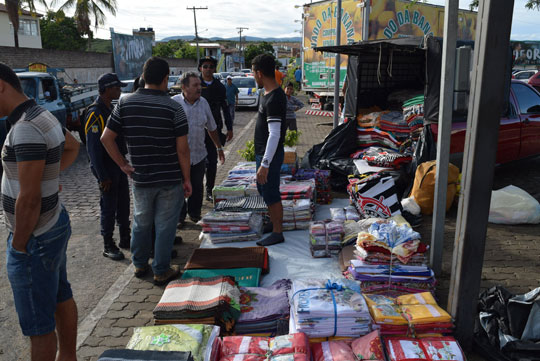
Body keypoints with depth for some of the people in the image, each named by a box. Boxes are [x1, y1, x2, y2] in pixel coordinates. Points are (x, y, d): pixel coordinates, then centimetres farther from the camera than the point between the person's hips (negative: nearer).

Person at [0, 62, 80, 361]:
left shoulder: (26, 129, -24)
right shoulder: (43, 116, 5)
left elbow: (29, 199, -25)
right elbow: (73, 147, 26)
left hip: (35, 239, -10)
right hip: (56, 224, 10)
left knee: (38, 325, 4)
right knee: (61, 299, 23)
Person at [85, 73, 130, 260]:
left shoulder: (112, 109, 11)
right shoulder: (95, 113, -17)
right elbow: (93, 148, -20)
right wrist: (102, 176, -20)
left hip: (119, 165, 8)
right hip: (106, 168, -8)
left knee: (123, 204, 15)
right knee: (109, 208, 1)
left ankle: (125, 239, 28)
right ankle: (108, 246, 14)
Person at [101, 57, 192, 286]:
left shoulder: (124, 103, -3)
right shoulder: (173, 108, -12)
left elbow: (106, 138, -3)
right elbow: (182, 149, -13)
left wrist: (123, 165, 6)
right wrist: (187, 179, -4)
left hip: (140, 179, 3)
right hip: (170, 179, -3)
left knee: (141, 223, 22)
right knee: (165, 226, 10)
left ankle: (139, 264, 37)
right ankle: (161, 271, 21)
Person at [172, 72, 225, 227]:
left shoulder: (203, 103, 4)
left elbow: (212, 128, 15)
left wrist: (219, 148, 20)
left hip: (199, 154, 3)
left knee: (197, 187, 12)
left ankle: (195, 213, 31)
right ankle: (179, 217, 22)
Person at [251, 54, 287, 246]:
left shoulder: (274, 99, -23)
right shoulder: (270, 94, 9)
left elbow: (274, 135, -27)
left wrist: (265, 164, -27)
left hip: (270, 155, -10)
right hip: (263, 153, 10)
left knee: (270, 194, 0)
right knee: (263, 188, 22)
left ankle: (277, 233, 14)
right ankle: (275, 221, 38)